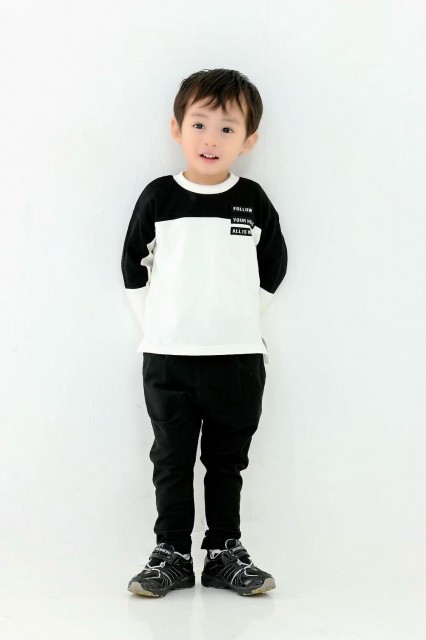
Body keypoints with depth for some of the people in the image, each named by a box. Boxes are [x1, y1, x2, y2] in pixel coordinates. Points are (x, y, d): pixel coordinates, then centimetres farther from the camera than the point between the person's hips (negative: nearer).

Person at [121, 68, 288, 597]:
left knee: (227, 461, 10)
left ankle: (225, 553, 20)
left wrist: (237, 316, 11)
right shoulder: (158, 197, -1)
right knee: (171, 460, 6)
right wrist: (158, 324, 5)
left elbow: (273, 266, 12)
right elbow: (134, 266, 7)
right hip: (167, 358, 0)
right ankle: (171, 554, 16)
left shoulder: (253, 201, 1)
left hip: (238, 358, 1)